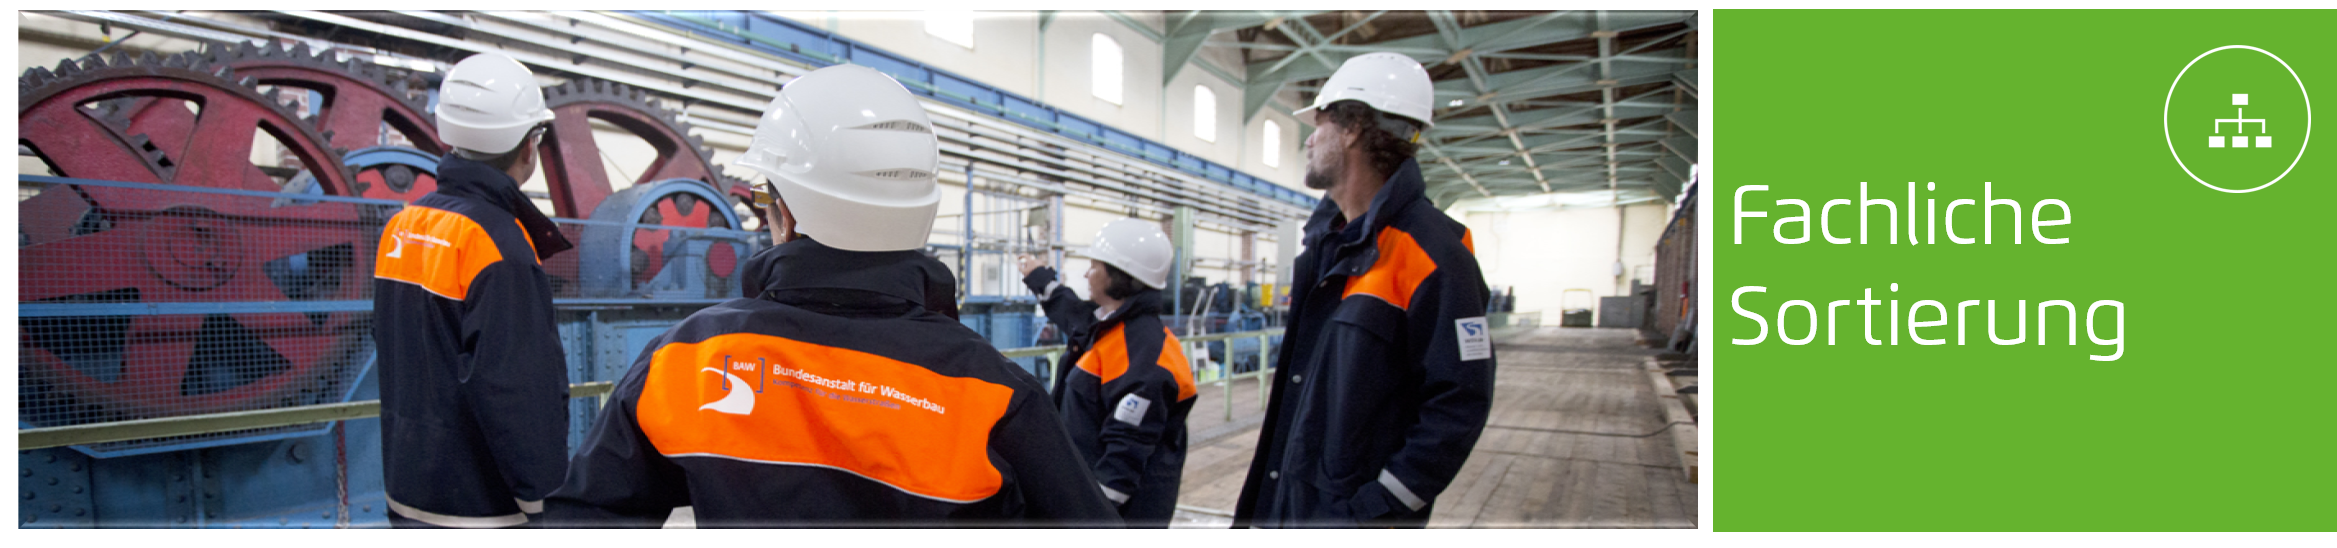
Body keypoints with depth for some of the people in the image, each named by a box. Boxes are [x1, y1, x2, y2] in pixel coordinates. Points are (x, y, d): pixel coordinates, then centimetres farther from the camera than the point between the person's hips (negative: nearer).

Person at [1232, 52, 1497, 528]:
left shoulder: (1430, 253, -15)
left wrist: (1379, 508, -21)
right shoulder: (1326, 240, 10)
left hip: (1352, 506, -7)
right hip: (1285, 497, 8)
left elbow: (1459, 403, -18)